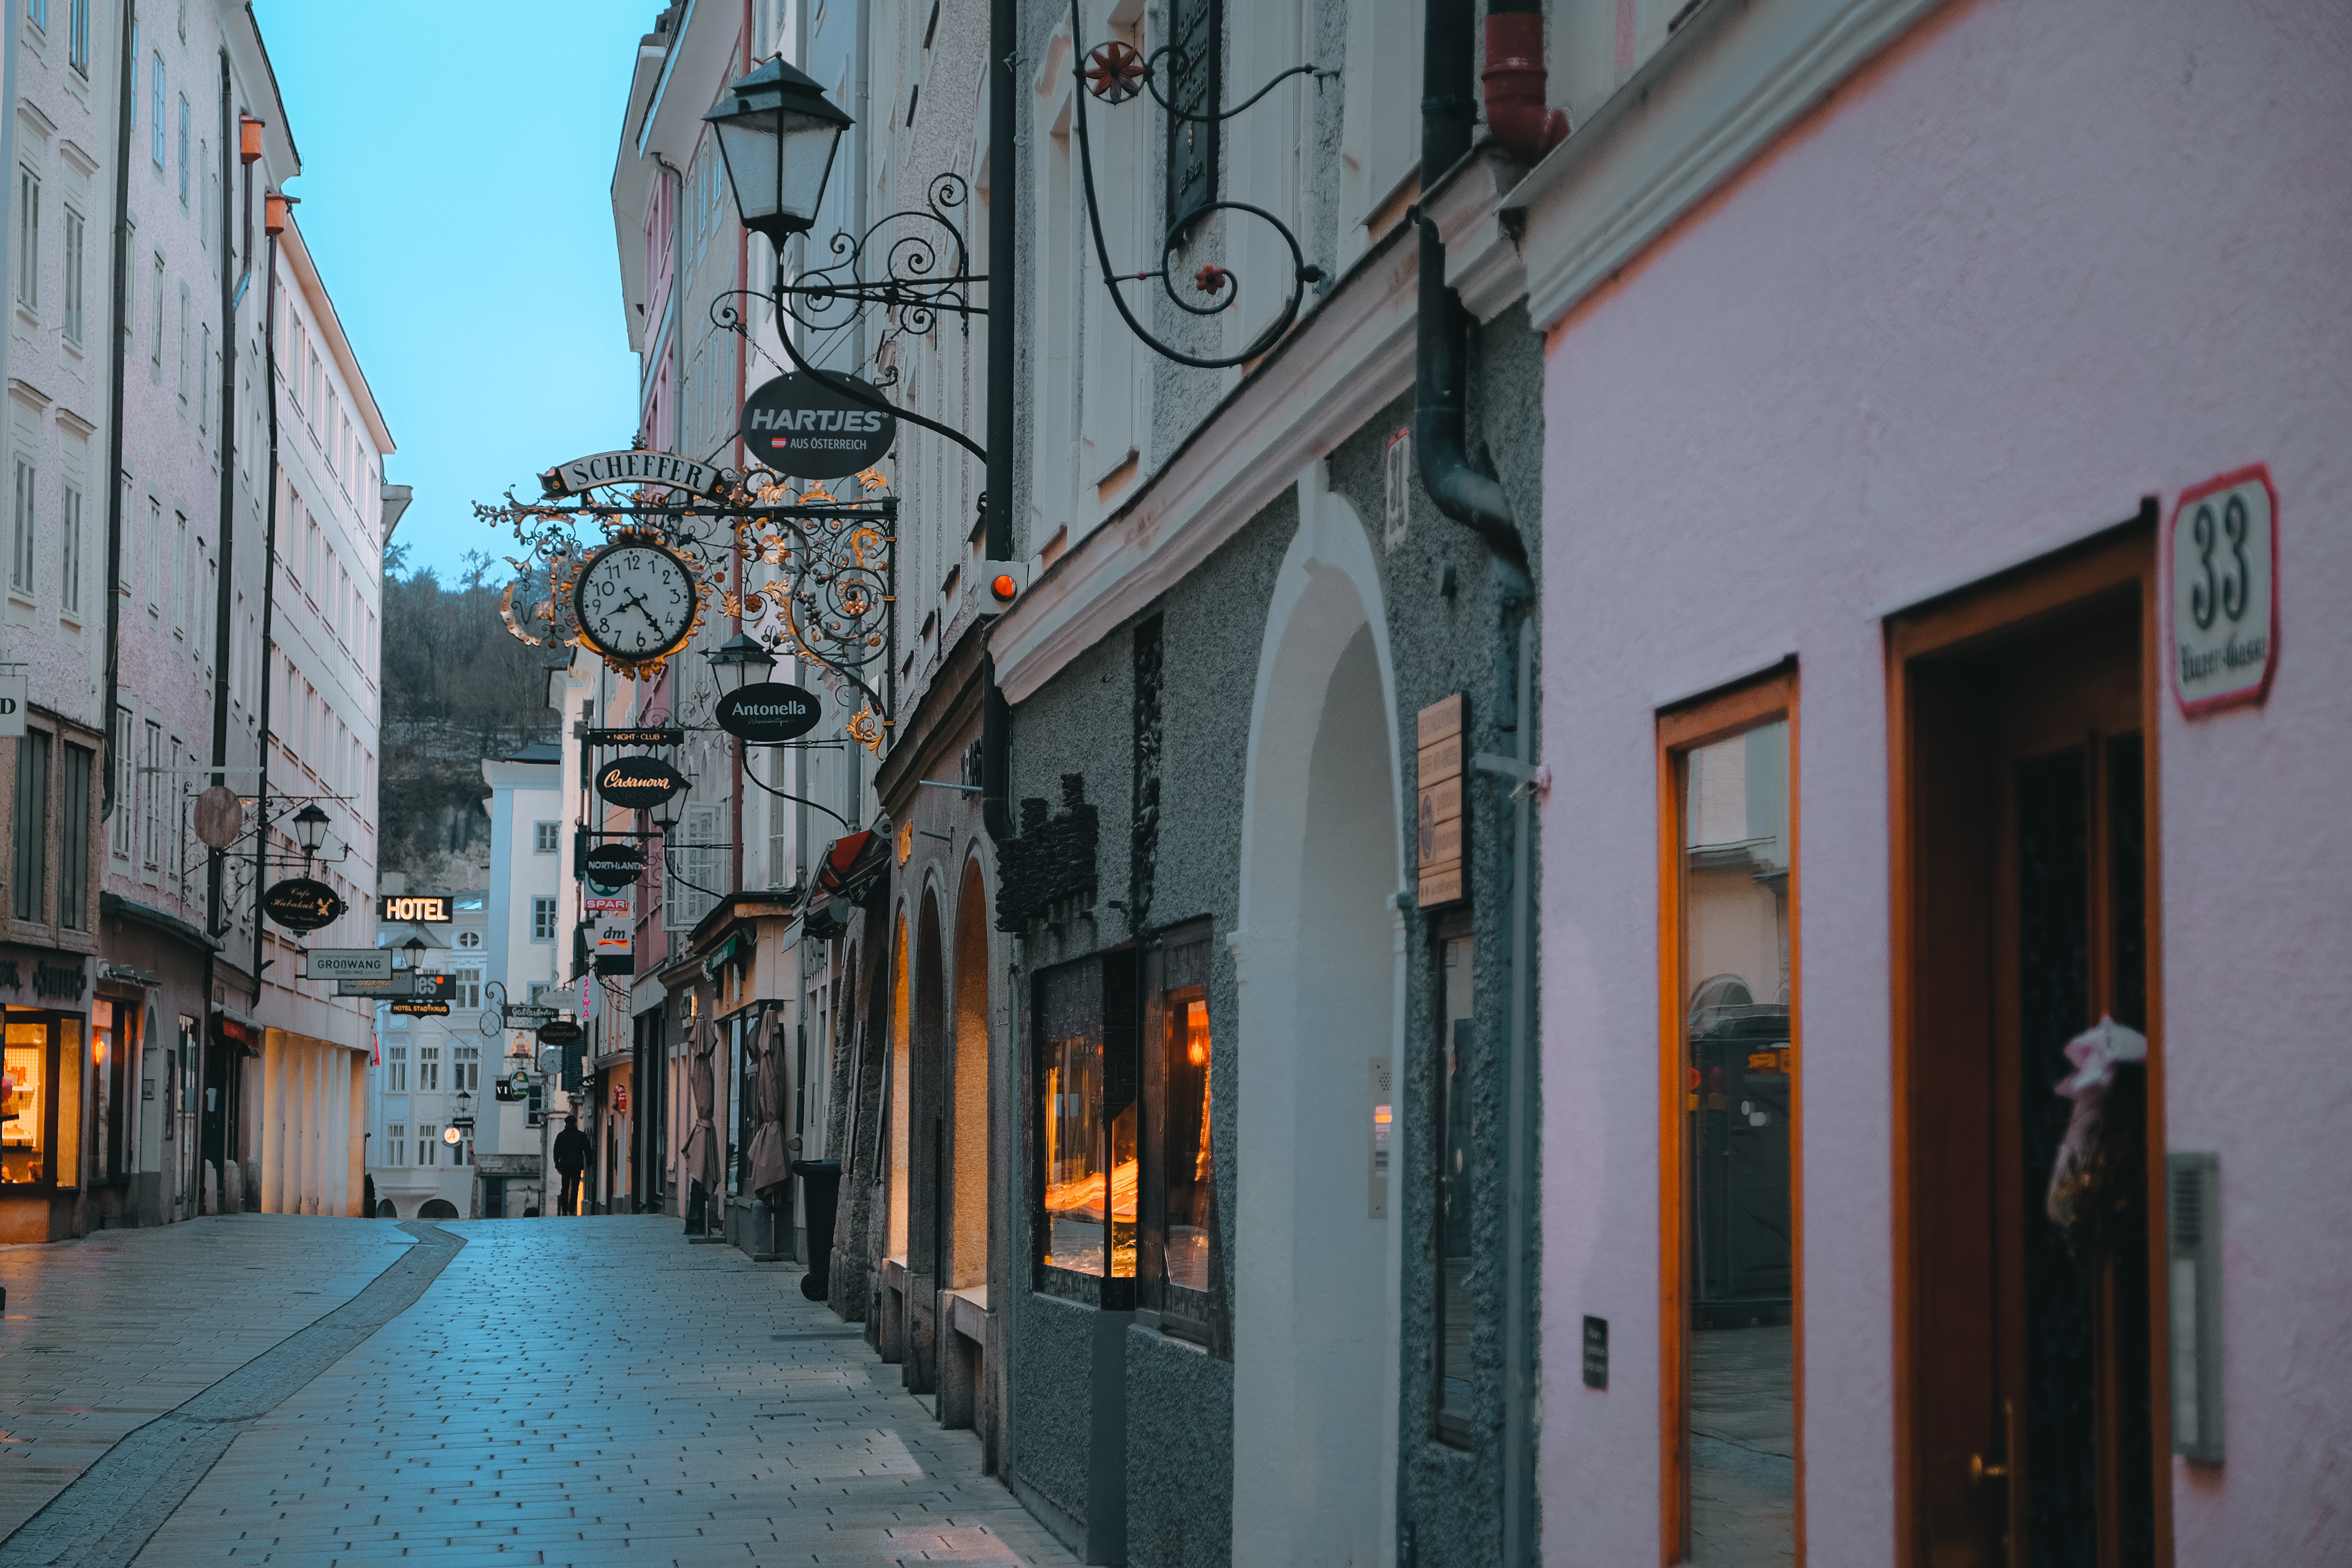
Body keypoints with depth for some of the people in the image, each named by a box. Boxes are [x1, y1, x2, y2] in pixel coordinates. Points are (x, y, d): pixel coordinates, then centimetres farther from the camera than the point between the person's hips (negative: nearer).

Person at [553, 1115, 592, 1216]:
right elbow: (587, 1150, 3)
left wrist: (557, 1165, 9)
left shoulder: (561, 1136, 4)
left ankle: (564, 1211, 5)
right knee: (575, 1188, 0)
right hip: (577, 1165, -1)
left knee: (565, 1188, 8)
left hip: (565, 1165, 1)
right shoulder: (581, 1135, 2)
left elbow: (556, 1151, 4)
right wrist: (588, 1164, 10)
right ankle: (571, 1210, -8)